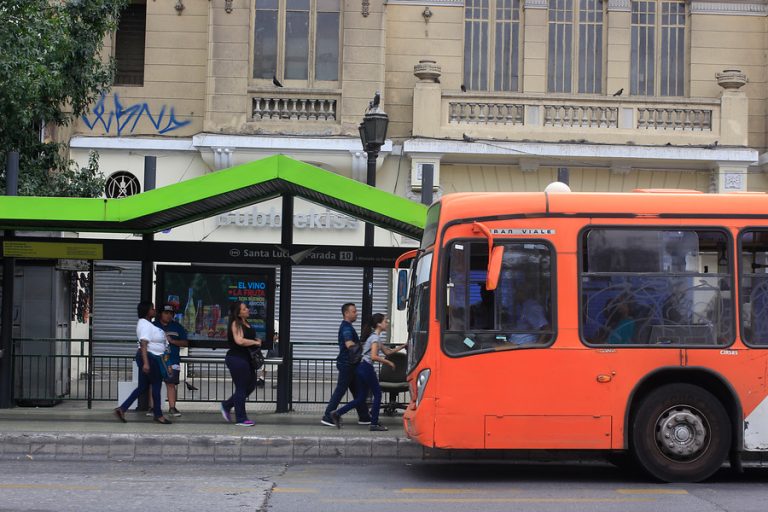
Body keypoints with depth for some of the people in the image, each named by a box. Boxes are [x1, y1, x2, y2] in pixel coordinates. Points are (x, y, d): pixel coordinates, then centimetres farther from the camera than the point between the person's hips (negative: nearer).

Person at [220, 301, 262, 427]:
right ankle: (241, 419, 5)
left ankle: (227, 405, 26)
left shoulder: (245, 323, 14)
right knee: (241, 388, -3)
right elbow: (239, 341, -25)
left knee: (251, 385, 14)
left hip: (245, 358, 10)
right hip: (237, 359, -10)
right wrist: (255, 342, -13)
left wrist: (256, 341, 9)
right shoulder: (236, 324, -14)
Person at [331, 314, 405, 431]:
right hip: (367, 368, -9)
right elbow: (374, 356, -21)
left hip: (361, 368, 9)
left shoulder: (376, 337, 19)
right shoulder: (375, 337, -11)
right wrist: (388, 362, -12)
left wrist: (402, 347, 21)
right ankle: (374, 424, 3)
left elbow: (387, 351, 24)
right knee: (377, 394, 1)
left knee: (361, 398, 9)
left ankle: (337, 413, 3)